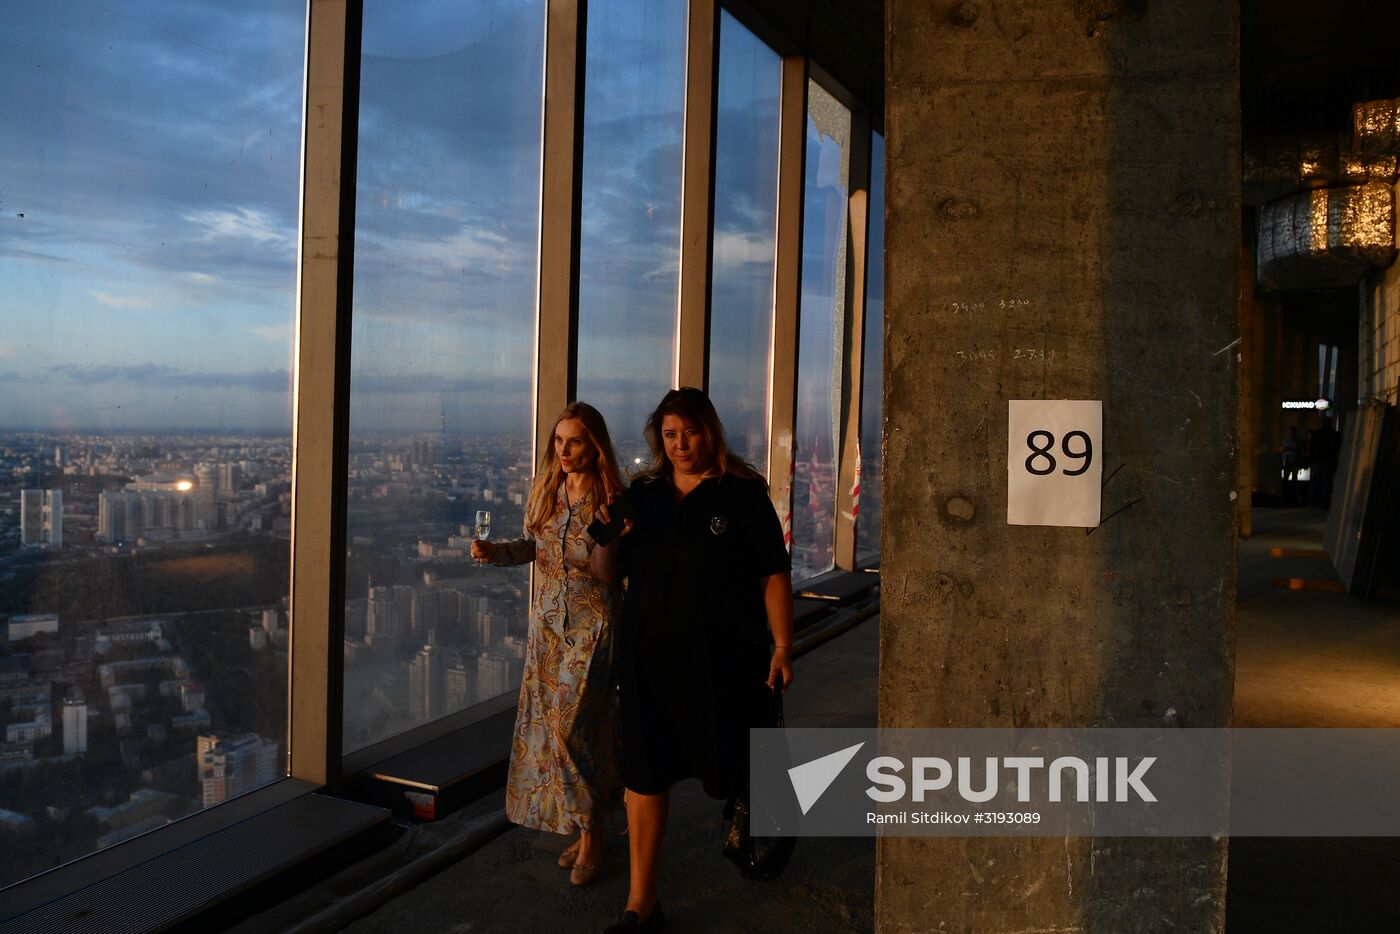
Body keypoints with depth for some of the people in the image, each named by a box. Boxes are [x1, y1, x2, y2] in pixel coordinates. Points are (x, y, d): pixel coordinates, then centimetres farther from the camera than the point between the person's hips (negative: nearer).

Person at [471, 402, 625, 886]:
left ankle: (591, 833, 11)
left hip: (592, 628, -5)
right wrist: (493, 551, -3)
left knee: (572, 727, -8)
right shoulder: (545, 490, 3)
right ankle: (582, 828, 24)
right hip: (547, 623, 5)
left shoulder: (611, 501, -12)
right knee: (550, 727, 8)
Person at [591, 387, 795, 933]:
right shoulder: (643, 494, 6)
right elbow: (609, 574, 11)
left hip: (724, 659, -3)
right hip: (649, 658, 3)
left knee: (728, 767, 14)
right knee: (644, 776, 6)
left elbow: (774, 574, -6)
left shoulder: (743, 493, -5)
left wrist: (782, 647, -10)